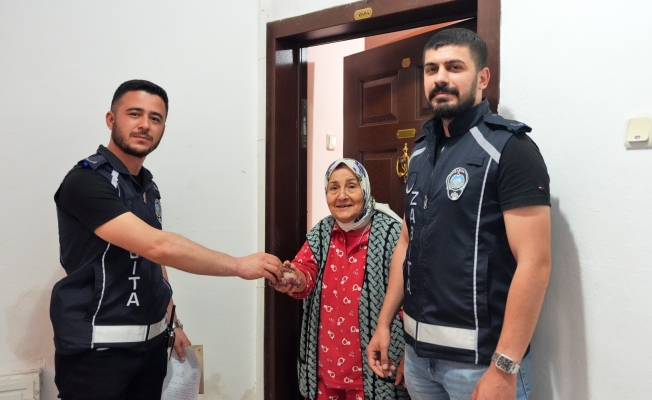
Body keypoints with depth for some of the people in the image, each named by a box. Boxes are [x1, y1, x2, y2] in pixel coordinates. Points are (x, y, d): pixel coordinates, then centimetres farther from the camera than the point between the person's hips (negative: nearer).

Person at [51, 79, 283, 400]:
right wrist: (239, 266, -23)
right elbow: (158, 247, -28)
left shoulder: (148, 187, 9)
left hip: (152, 342, 7)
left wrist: (172, 323, 15)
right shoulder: (86, 180, -18)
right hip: (97, 348, -7)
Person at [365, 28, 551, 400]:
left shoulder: (509, 149, -12)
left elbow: (534, 262, -18)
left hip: (479, 356, -6)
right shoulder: (421, 152, 8)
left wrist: (504, 367, -20)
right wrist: (384, 322, 10)